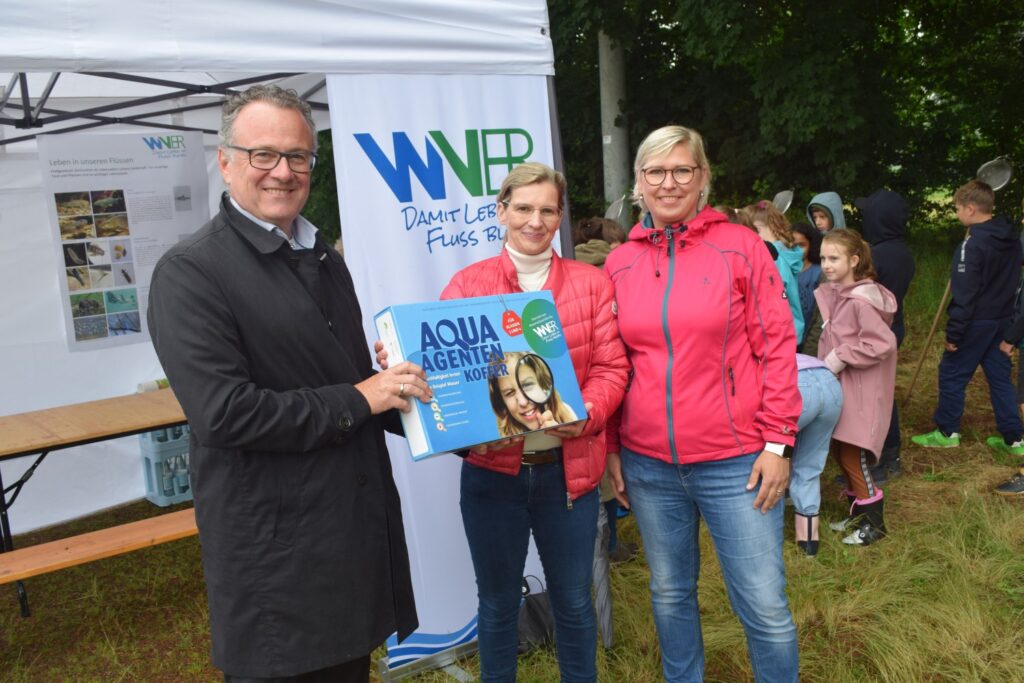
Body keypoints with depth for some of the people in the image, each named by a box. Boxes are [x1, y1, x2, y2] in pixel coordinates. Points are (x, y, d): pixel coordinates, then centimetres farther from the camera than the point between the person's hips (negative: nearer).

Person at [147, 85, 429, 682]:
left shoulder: (325, 260, 12)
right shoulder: (191, 271, -13)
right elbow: (223, 410, -22)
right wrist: (357, 401, -16)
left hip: (359, 519, 7)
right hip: (274, 547, -7)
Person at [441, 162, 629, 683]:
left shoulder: (591, 282, 3)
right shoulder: (467, 284, 0)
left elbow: (610, 367, -1)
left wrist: (586, 415, -20)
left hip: (568, 468, 1)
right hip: (492, 469, 0)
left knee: (573, 600, 17)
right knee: (497, 602, 16)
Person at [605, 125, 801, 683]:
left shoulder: (740, 248, -3)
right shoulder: (619, 263, 5)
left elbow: (777, 347, -4)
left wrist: (777, 443, -8)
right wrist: (610, 448, 7)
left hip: (735, 462, -3)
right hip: (647, 464, 3)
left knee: (765, 606, 3)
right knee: (670, 593, 18)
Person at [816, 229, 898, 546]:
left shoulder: (861, 300, -20)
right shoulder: (834, 294, 8)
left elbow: (882, 344, -24)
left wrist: (840, 358, -20)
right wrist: (827, 363, 6)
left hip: (861, 391, -9)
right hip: (839, 387, 9)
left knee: (852, 453, -4)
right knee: (840, 451, 14)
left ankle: (874, 521, 10)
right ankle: (858, 513, 30)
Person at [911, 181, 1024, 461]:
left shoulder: (972, 245, -19)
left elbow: (964, 296, -20)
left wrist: (953, 333, -15)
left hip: (976, 322, -8)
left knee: (951, 373, 5)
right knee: (1000, 375, 13)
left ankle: (946, 432, 15)